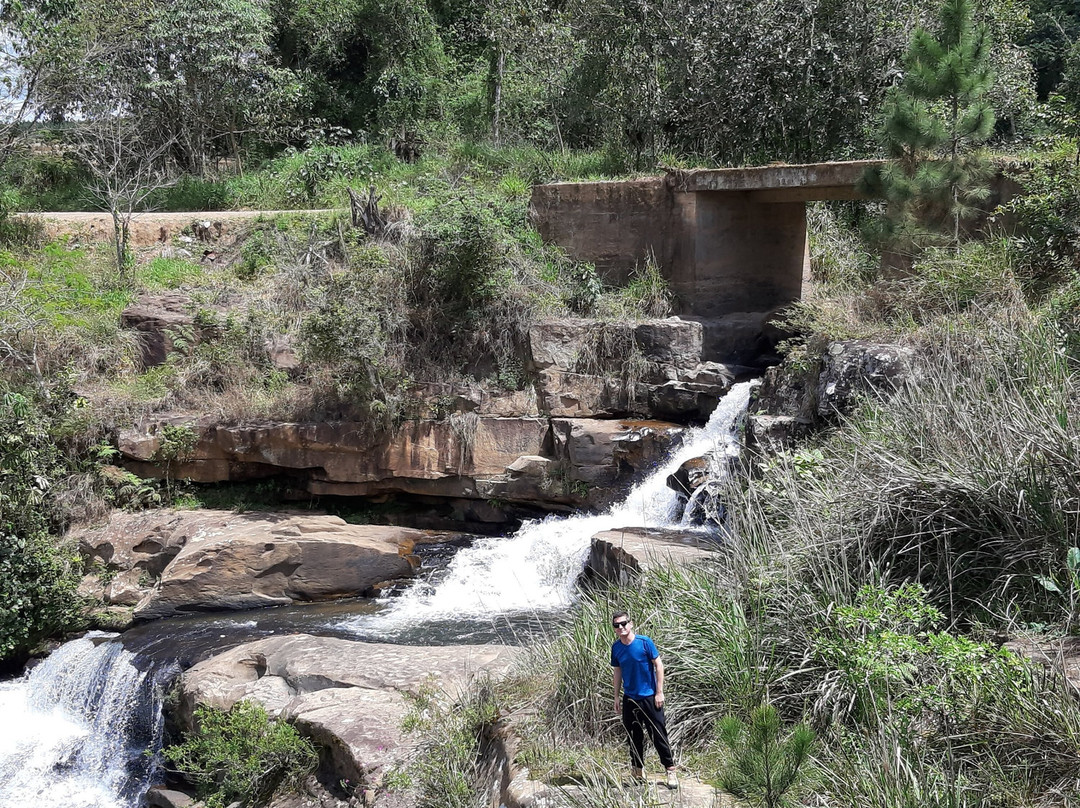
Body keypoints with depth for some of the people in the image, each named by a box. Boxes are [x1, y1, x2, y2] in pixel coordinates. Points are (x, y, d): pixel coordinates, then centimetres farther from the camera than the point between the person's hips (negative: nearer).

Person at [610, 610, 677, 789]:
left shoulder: (644, 642, -13)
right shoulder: (616, 647, 1)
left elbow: (658, 665, -8)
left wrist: (659, 692, -11)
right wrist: (617, 697, 11)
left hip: (649, 697, -4)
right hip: (629, 698, 4)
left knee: (658, 734, -4)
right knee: (634, 736, 12)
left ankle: (670, 771, 4)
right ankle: (638, 772, 24)